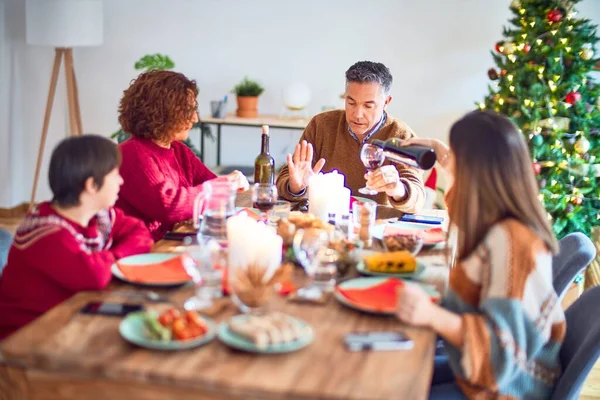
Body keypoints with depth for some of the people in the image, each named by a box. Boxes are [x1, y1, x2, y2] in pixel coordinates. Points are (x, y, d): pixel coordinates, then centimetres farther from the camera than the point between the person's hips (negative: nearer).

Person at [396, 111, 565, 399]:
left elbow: (503, 347, -29)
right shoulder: (503, 223, -2)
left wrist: (434, 317, -43)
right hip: (494, 366, 8)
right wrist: (445, 158, 27)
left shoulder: (509, 240, -29)